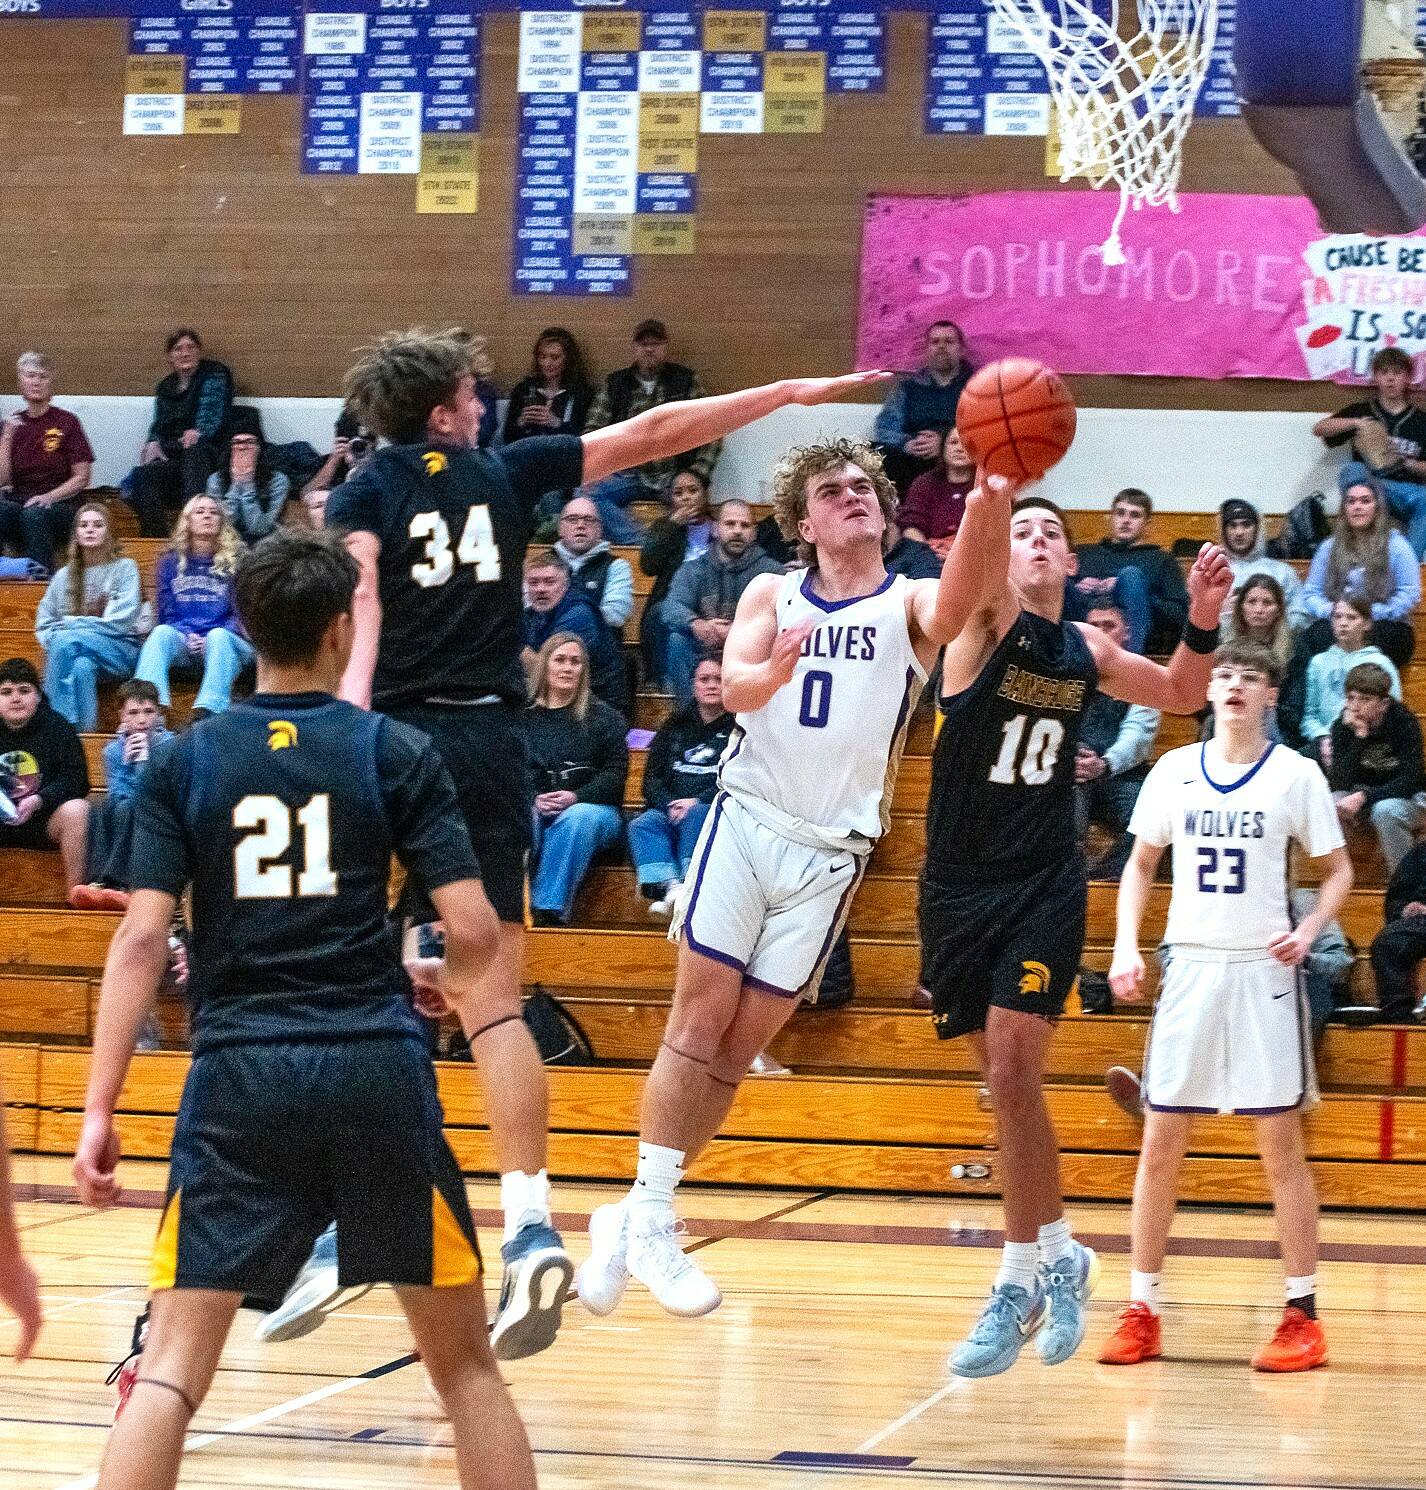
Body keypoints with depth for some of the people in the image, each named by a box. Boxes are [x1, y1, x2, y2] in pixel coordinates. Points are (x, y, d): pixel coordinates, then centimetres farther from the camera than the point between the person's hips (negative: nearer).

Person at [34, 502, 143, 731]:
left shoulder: (124, 568, 7)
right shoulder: (64, 576, 17)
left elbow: (123, 620, -6)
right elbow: (44, 621, 14)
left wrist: (74, 626, -11)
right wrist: (54, 639, -9)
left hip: (119, 649, -2)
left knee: (67, 639, -33)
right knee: (83, 667, -38)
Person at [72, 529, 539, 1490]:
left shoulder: (185, 762, 5)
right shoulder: (397, 752, 3)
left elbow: (143, 938, -3)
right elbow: (474, 931, -2)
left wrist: (98, 1110, -2)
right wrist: (459, 985, 22)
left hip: (240, 1082, 0)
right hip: (379, 1070, 0)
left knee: (172, 1369, -1)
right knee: (464, 1360, 13)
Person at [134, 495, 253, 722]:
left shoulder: (235, 561, 12)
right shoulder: (171, 561, 17)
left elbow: (241, 615, 6)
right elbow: (165, 614, 13)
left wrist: (209, 639, -11)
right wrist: (187, 636, -7)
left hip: (225, 642, -1)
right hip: (182, 639, 1)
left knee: (219, 636, -37)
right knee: (161, 633, -32)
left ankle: (208, 711, -58)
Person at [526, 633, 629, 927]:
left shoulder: (603, 716, 14)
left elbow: (615, 773, 5)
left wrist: (576, 797, -12)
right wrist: (532, 799, -15)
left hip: (590, 806, 0)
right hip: (534, 806, 0)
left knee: (578, 818, -36)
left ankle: (550, 909, -40)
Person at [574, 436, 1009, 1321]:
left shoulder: (907, 603, 1)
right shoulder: (772, 596, 7)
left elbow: (955, 610, -23)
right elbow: (735, 686, -9)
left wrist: (985, 510, -43)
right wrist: (774, 669, -34)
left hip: (832, 850, 0)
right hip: (747, 819, 0)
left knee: (743, 1045, 3)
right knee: (700, 1021, -7)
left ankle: (643, 1218, 12)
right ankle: (646, 1214, 0)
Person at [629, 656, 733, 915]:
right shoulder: (675, 727, 24)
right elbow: (652, 778, 15)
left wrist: (698, 801, -15)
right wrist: (670, 805, -6)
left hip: (716, 811, -4)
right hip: (670, 810, 4)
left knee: (696, 816, -36)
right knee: (643, 824, -27)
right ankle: (669, 885, -48)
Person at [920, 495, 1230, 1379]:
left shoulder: (1088, 651, 5)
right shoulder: (987, 622, -5)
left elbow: (1180, 694, 19)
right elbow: (973, 571, -28)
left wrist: (1203, 620, -2)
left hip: (1045, 884, 0)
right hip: (960, 884, 0)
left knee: (1012, 1070, -14)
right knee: (1005, 1076, 9)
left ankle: (1019, 1284, -6)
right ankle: (1057, 1254, 26)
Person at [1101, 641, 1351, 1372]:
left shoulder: (1295, 774, -3)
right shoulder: (1175, 770, 5)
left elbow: (1338, 869, 4)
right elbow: (1141, 864, 15)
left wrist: (1309, 930, -14)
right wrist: (1126, 947, 2)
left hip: (1263, 973, -3)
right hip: (1189, 967, 3)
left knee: (1280, 1145, -1)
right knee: (1160, 1143, 4)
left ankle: (1302, 1315, 6)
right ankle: (1142, 1311, 11)